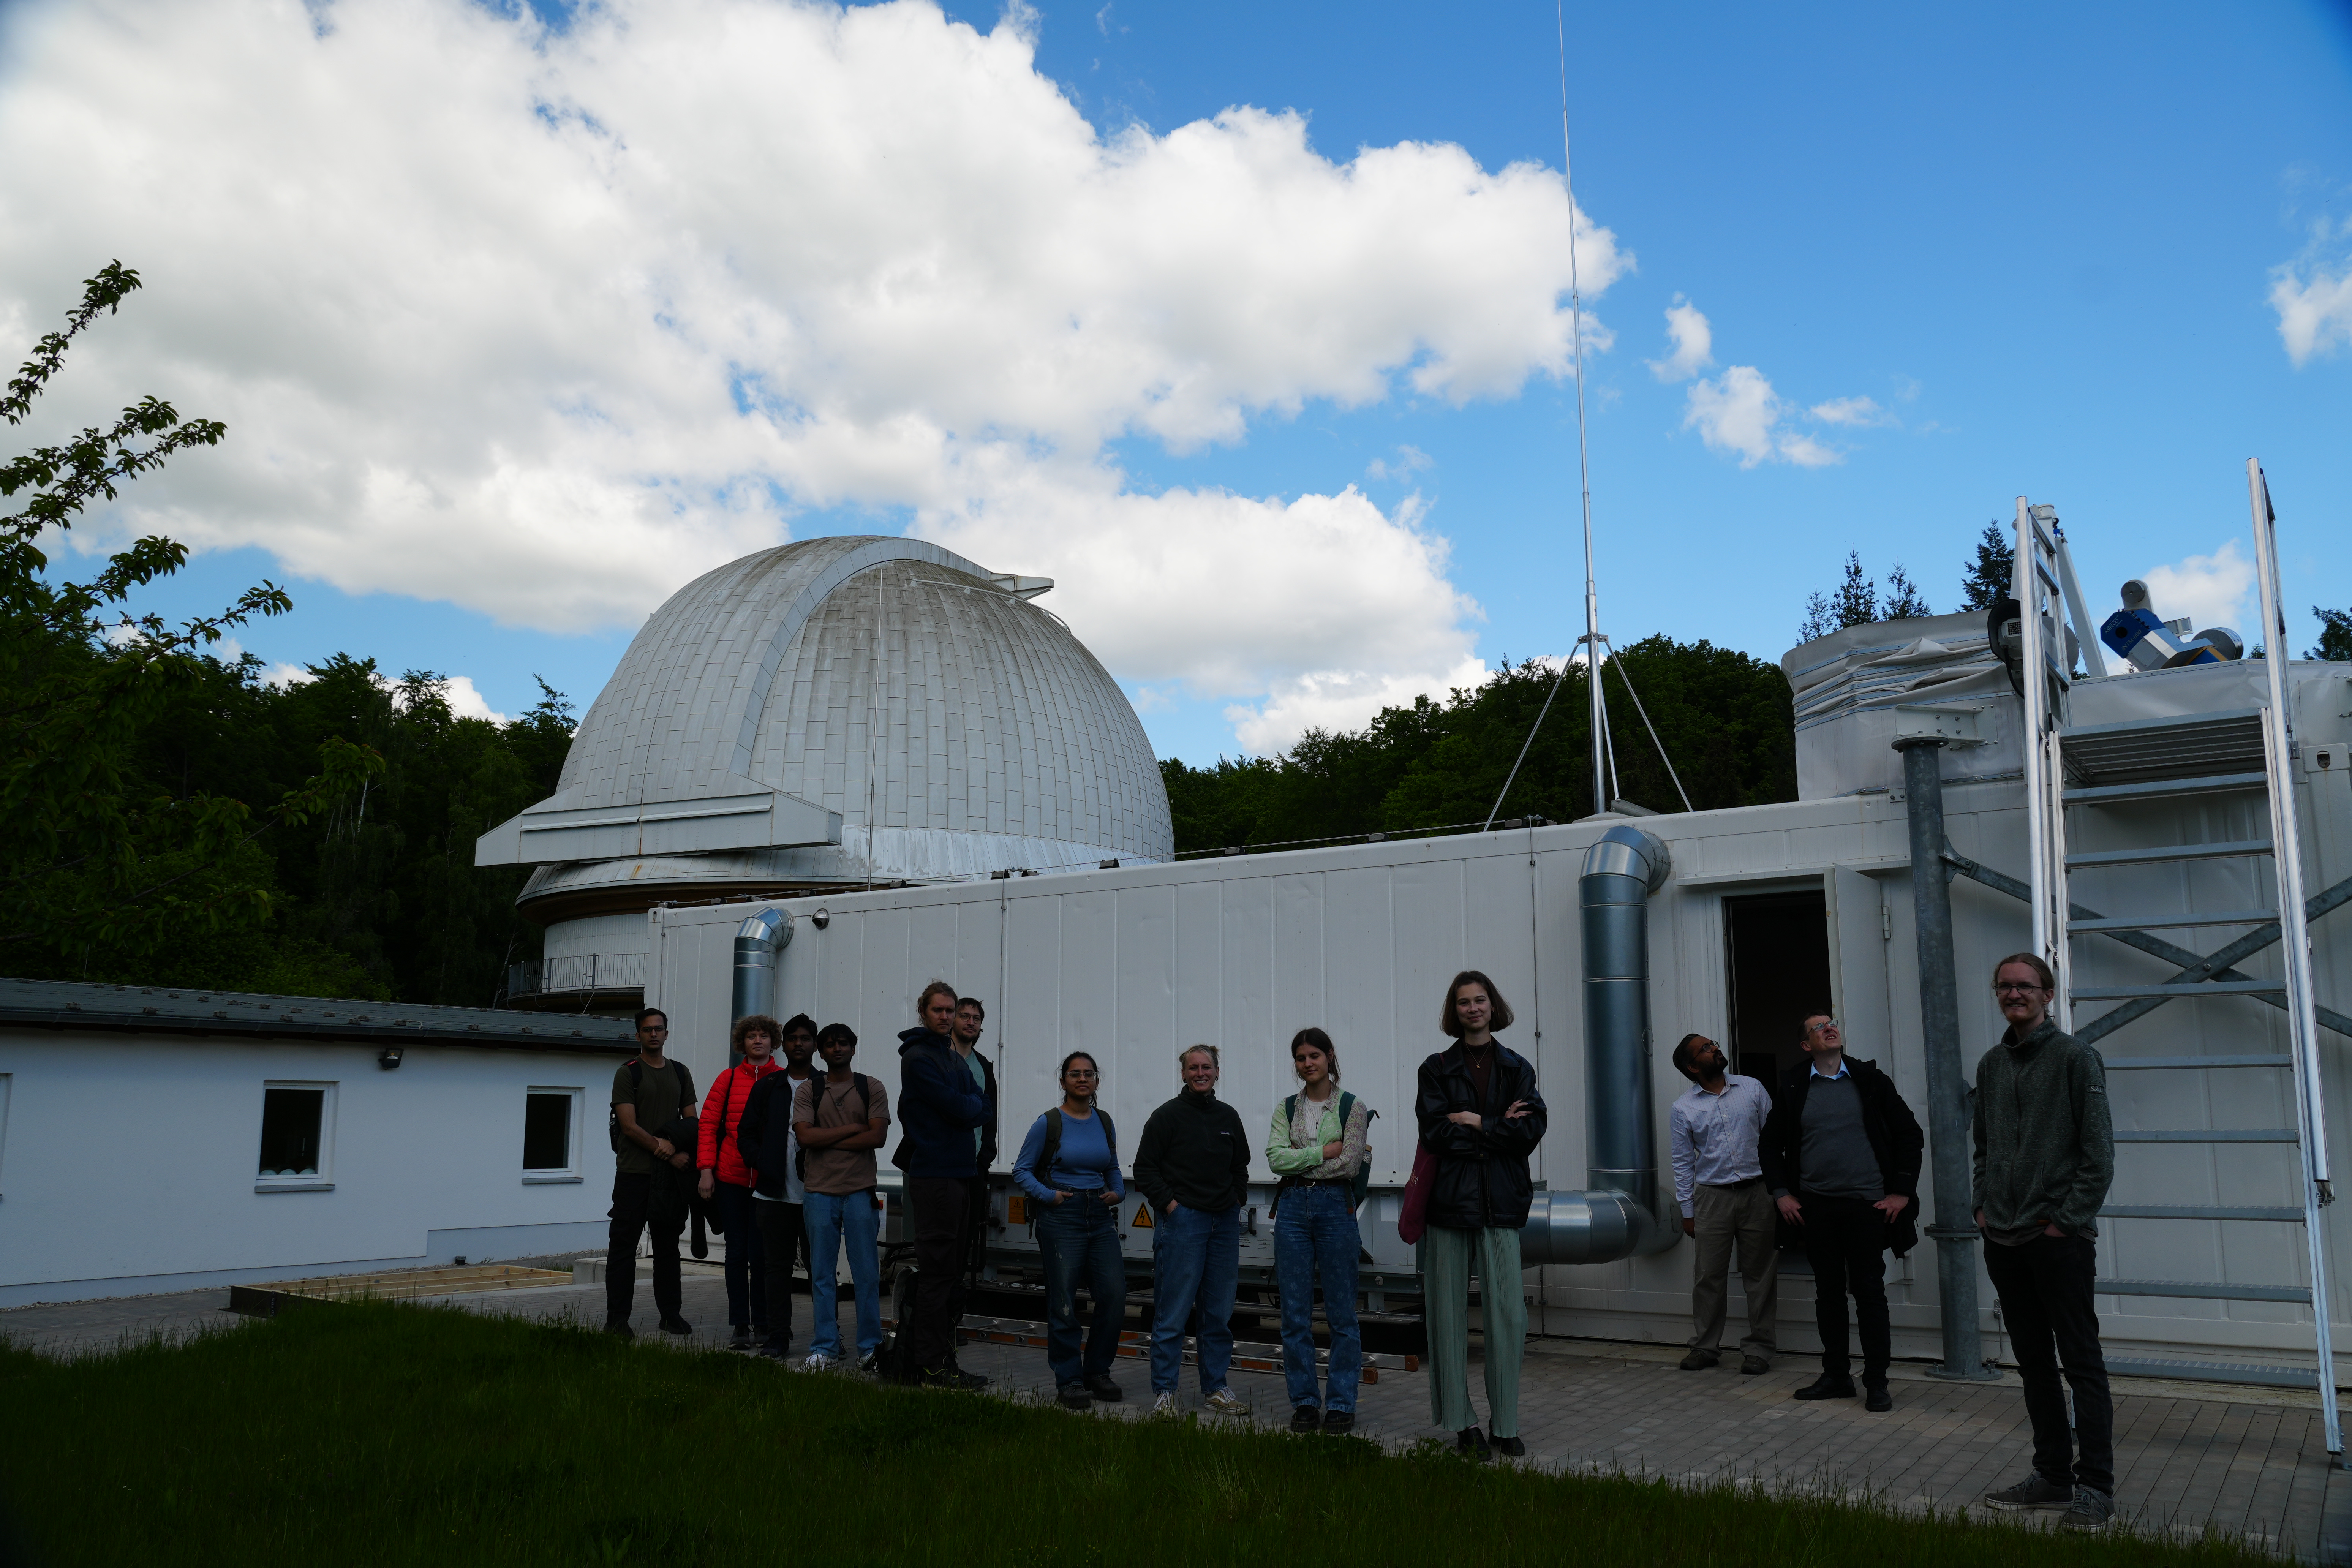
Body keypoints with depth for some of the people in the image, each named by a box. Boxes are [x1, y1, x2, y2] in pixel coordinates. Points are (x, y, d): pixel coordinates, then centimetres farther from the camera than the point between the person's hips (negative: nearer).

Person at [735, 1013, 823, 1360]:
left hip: (815, 1195, -2)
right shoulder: (767, 1087, 12)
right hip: (774, 1194, 2)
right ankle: (778, 1336, 11)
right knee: (777, 1266, 5)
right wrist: (762, 1163, -3)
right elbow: (746, 1134, 13)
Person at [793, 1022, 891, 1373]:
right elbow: (806, 1136, -6)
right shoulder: (807, 1091, 8)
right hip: (820, 1192, 1)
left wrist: (828, 1142, -7)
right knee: (821, 1275, 4)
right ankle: (824, 1348, 11)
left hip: (860, 1191, -1)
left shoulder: (872, 1089, 6)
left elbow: (877, 1137, -5)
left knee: (867, 1274, 0)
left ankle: (870, 1348, 9)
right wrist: (853, 1128, -7)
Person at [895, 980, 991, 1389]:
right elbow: (959, 1109, -16)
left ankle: (915, 1358, 20)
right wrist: (971, 1106, 3)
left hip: (960, 1171, 9)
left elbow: (983, 1108, 11)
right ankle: (934, 1367, -3)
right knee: (938, 1271, -7)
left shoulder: (956, 1059, 19)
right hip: (934, 1174, -9)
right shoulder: (918, 1058, -10)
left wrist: (964, 1109, -7)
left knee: (949, 1270, 12)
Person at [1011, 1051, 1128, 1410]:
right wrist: (1048, 1195, -12)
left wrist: (1118, 1192, 3)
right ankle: (1068, 1381, 11)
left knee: (1114, 1295, -2)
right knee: (1063, 1302, -2)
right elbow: (1022, 1171, 1)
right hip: (1061, 1218, -4)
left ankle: (1097, 1373, 16)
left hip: (1100, 1217, 4)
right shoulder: (1048, 1123, -4)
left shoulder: (1104, 1122, 10)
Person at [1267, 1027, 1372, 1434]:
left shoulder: (1352, 1107, 1)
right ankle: (1304, 1402, 15)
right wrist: (1325, 1150, -10)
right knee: (1295, 1313, 5)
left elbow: (1350, 1164, -9)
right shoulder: (1286, 1108, 10)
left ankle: (1342, 1404, 10)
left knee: (1341, 1312, 0)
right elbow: (1276, 1158, -4)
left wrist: (1301, 1160, -5)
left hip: (1335, 1206, -3)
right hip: (1293, 1208, 3)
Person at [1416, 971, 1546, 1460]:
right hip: (1449, 1200, -1)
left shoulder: (1517, 1067, 12)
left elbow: (1533, 1128, -2)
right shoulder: (1437, 1068, 7)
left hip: (1501, 1202, 1)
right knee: (1449, 1314, 1)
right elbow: (1435, 1132, -6)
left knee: (1507, 1315, -2)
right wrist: (1498, 1129, -7)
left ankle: (1504, 1425, 8)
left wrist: (1474, 1123, -7)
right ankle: (1462, 1424, 9)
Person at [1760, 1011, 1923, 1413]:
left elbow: (1910, 1134, 5)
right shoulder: (1793, 1087, 5)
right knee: (1829, 1293, 9)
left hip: (1867, 1204, -2)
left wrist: (1902, 1191, -1)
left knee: (1870, 1293, 0)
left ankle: (1876, 1383, 9)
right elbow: (1771, 1143, 13)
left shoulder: (1870, 1080, 2)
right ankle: (1836, 1376, 19)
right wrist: (1781, 1193, 4)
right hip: (1816, 1206, 2)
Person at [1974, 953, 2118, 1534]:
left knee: (2082, 1365, -1)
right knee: (2034, 1364, 13)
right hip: (2004, 1241, 6)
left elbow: (2099, 1151, -9)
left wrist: (2070, 1218, -12)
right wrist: (1984, 1205, 9)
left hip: (2060, 1240, -6)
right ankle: (2053, 1474, 22)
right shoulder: (1991, 1065, 12)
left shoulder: (2075, 1057, -6)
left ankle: (2095, 1488, 4)